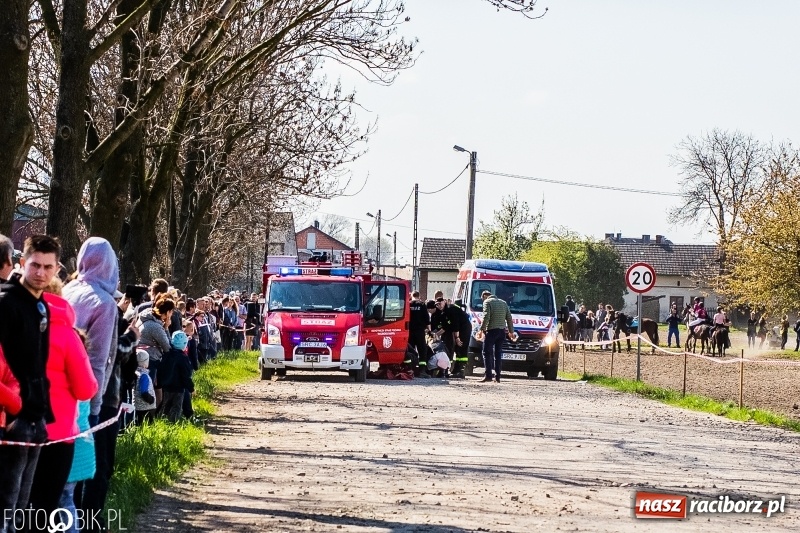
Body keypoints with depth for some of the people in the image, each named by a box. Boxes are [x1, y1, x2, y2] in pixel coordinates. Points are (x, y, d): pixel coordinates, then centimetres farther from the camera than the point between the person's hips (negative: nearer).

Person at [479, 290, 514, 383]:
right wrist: (511, 330, 21)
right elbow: (509, 318, 17)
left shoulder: (487, 302, -2)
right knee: (498, 354, 10)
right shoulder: (503, 303, 18)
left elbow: (486, 317, -14)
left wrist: (482, 328, -10)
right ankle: (497, 376, 7)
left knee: (487, 353, -3)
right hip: (502, 331, 6)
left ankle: (488, 375, -12)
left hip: (491, 330, -6)